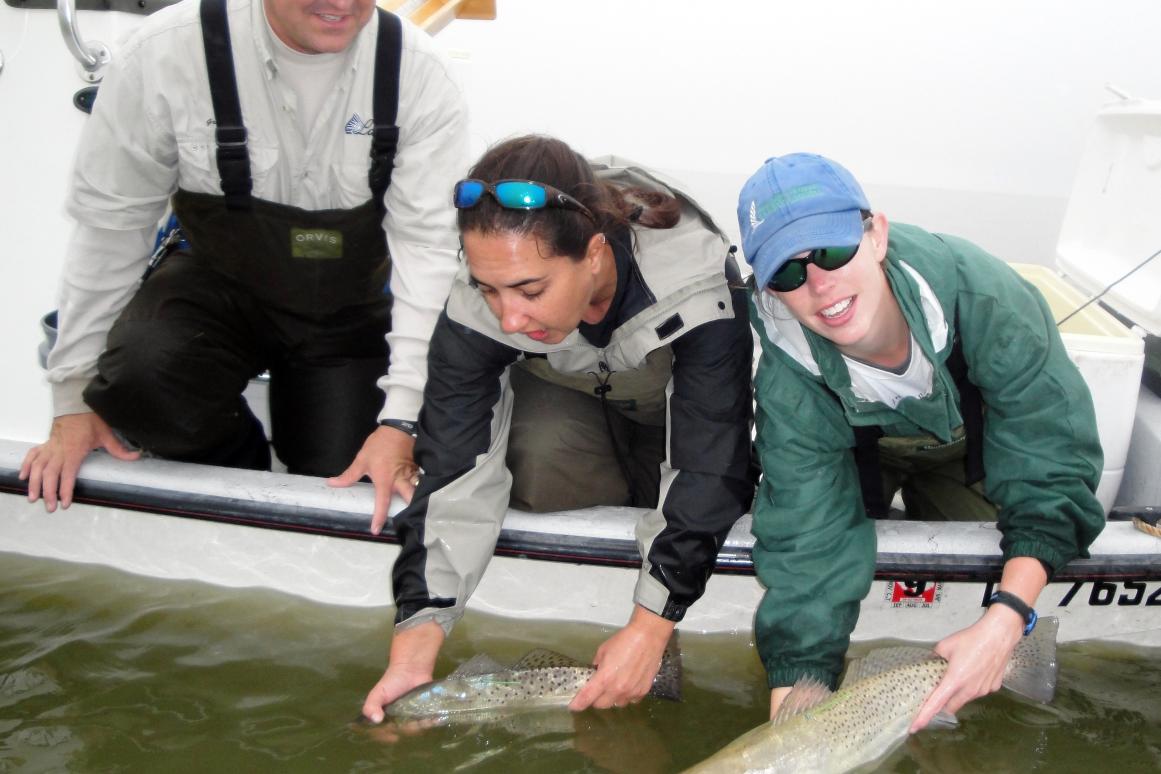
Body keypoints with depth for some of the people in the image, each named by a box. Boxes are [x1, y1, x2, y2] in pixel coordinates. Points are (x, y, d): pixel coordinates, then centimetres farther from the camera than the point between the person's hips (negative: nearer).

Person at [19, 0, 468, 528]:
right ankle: (239, 460, 4)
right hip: (218, 282, 0)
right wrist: (74, 398, -8)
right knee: (136, 379, -31)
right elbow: (108, 226, -11)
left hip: (349, 311, 1)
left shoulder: (419, 73, -18)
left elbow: (426, 244, -18)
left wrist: (400, 417, -25)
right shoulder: (164, 53, -20)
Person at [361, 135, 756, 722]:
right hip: (563, 399, 0)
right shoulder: (479, 304, -32)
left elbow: (705, 469, -37)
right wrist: (415, 641, -40)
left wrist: (649, 627, -41)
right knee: (537, 460, -32)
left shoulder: (695, 281, -40)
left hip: (682, 404, 0)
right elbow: (453, 471, -32)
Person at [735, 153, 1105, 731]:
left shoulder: (983, 295, -40)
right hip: (856, 450, 0)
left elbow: (1052, 471, -32)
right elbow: (808, 544, -36)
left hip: (965, 446, 0)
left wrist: (1004, 621, -45)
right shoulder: (789, 376, -36)